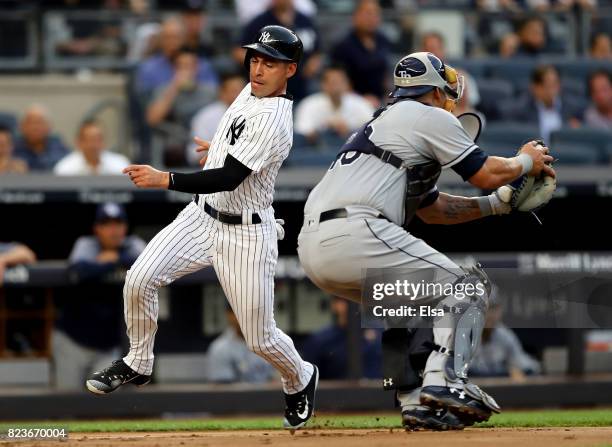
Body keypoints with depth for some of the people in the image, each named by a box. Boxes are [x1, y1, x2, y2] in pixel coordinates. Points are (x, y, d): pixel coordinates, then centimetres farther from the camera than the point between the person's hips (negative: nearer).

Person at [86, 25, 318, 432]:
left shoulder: (273, 121, -26)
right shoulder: (251, 92, 3)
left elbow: (229, 179, -33)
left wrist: (164, 180, -41)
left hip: (246, 234, -8)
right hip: (203, 216, 8)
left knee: (260, 338, 2)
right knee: (139, 279, -11)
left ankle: (301, 380, 34)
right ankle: (138, 364, 10)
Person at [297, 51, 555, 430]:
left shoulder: (385, 122, 34)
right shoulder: (431, 118, 7)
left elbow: (432, 209, 38)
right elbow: (488, 174, 5)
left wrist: (500, 204, 37)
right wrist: (527, 161, 25)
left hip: (311, 248, 9)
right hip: (356, 235, -9)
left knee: (407, 302, 29)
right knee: (466, 286, 2)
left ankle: (416, 400, 16)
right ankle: (443, 381, -16)